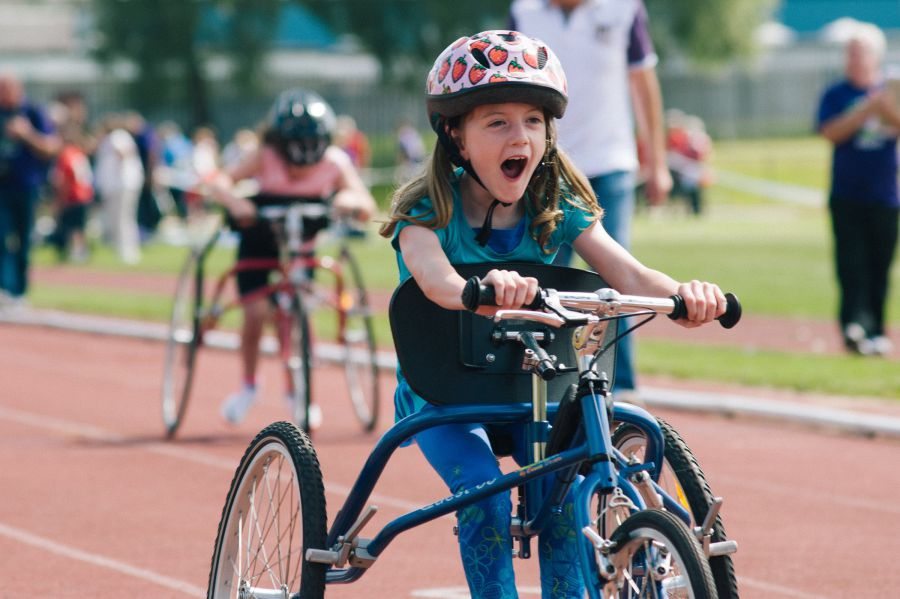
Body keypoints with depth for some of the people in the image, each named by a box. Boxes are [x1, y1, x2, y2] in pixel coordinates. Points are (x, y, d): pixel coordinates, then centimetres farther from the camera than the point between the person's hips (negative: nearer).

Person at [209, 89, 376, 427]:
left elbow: (367, 207, -24)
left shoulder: (335, 163, -22)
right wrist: (234, 201, -56)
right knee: (255, 311, -13)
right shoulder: (266, 158, -26)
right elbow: (221, 182, -35)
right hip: (260, 237, -1)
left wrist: (350, 200, -46)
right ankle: (247, 384, 10)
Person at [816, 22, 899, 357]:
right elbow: (830, 132, -9)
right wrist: (867, 109, -16)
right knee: (851, 263, -10)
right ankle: (854, 325, -18)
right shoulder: (836, 95, 4)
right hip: (847, 196, -1)